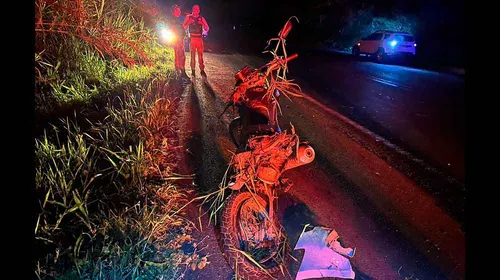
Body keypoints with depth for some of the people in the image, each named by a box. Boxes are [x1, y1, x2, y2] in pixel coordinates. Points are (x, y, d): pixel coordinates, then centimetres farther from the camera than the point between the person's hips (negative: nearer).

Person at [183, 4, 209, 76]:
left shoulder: (201, 18, 8)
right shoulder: (189, 17, 6)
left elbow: (207, 29, 4)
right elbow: (184, 28, 1)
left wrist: (202, 23, -14)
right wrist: (189, 22, -15)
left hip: (199, 38, 1)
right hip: (192, 38, -1)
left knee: (200, 55, 1)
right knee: (193, 54, 1)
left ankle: (202, 70, 6)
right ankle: (193, 70, 6)